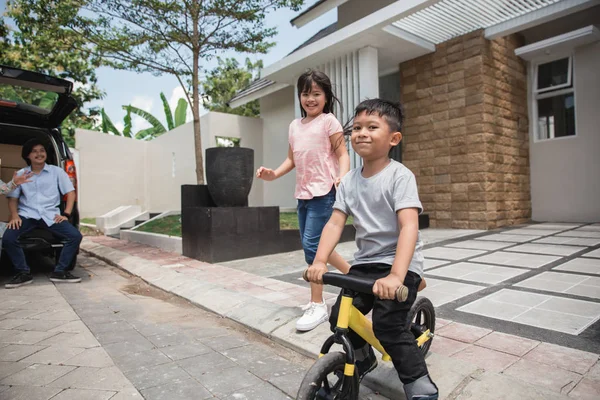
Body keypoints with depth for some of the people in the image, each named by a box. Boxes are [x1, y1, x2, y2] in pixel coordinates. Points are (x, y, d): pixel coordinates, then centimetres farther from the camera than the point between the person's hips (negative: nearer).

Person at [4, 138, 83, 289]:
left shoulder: (56, 171, 6)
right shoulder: (21, 174, 11)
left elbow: (71, 193, 5)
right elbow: (12, 198, 11)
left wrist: (66, 214, -7)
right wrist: (14, 216, -8)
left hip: (50, 215, -1)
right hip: (27, 215, 1)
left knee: (75, 236, -21)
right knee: (7, 238, -25)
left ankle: (60, 271, -4)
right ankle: (23, 273, -5)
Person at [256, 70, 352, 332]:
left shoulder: (329, 121, -2)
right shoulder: (295, 125, 16)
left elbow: (342, 154, -6)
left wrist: (343, 176, -25)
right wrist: (274, 174, 2)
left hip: (324, 192, -8)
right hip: (303, 193, 8)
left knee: (311, 245, -10)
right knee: (312, 245, 11)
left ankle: (317, 305, 3)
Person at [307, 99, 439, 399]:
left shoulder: (400, 176, -16)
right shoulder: (349, 181, 2)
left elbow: (409, 227, -26)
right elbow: (335, 223, -4)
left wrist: (396, 276, -36)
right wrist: (319, 261, -18)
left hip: (400, 263, -5)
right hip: (364, 261, 6)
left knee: (388, 324, -17)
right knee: (339, 317, 3)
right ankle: (363, 358, 34)